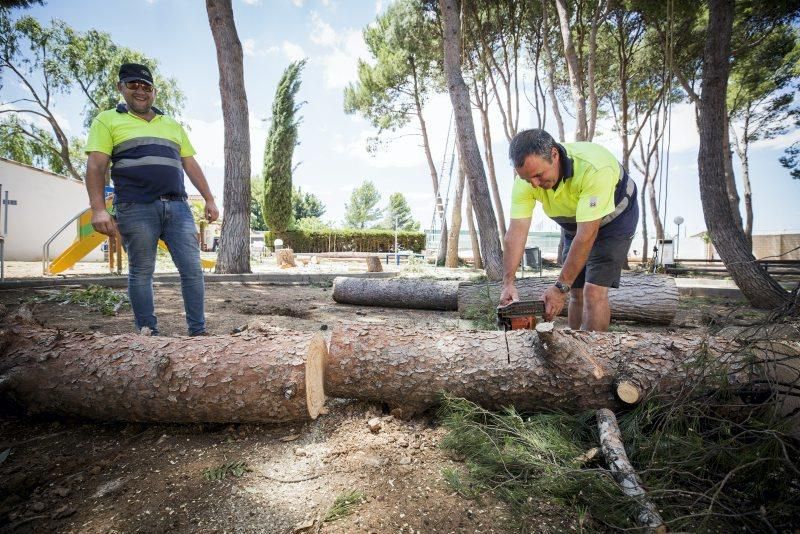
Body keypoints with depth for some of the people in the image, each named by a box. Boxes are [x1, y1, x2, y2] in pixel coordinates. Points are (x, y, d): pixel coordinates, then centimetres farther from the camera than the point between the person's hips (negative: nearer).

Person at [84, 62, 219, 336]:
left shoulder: (173, 125, 23)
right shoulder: (107, 121, 10)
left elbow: (191, 165, 21)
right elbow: (96, 166, -1)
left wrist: (209, 200, 11)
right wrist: (98, 209, -14)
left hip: (178, 207, 4)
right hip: (136, 209, -3)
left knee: (192, 269, -3)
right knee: (141, 273, 2)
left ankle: (198, 331, 5)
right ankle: (148, 333, 12)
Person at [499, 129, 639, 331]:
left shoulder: (594, 168, -39)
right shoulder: (526, 180, -24)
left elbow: (587, 234, -39)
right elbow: (516, 231, -27)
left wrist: (561, 287, -37)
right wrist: (508, 283, -34)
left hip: (614, 218, -4)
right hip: (574, 223, 5)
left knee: (594, 292, -15)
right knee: (576, 293, 7)